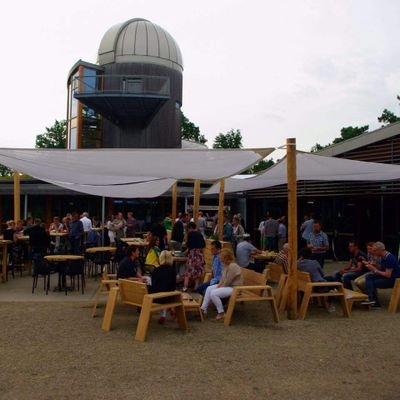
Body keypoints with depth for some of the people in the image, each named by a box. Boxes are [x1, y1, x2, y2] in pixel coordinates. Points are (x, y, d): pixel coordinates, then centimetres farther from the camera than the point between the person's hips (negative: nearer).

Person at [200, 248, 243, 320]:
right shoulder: (226, 265, 5)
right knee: (209, 288, 8)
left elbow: (227, 282, -23)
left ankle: (221, 313, -8)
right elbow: (223, 278, 12)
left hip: (234, 288, -11)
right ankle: (203, 308, 14)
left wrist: (219, 288, -12)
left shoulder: (233, 266, -26)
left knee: (213, 293, -22)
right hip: (226, 285, 11)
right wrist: (218, 286, -2)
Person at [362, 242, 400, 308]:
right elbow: (382, 268, 16)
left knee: (372, 283, -18)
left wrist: (374, 270, -19)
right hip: (386, 276, 9)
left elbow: (388, 275, -26)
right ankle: (371, 298, -16)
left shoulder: (390, 258, -24)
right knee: (369, 277, -7)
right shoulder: (383, 257, 5)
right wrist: (373, 265, -2)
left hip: (393, 279, -9)